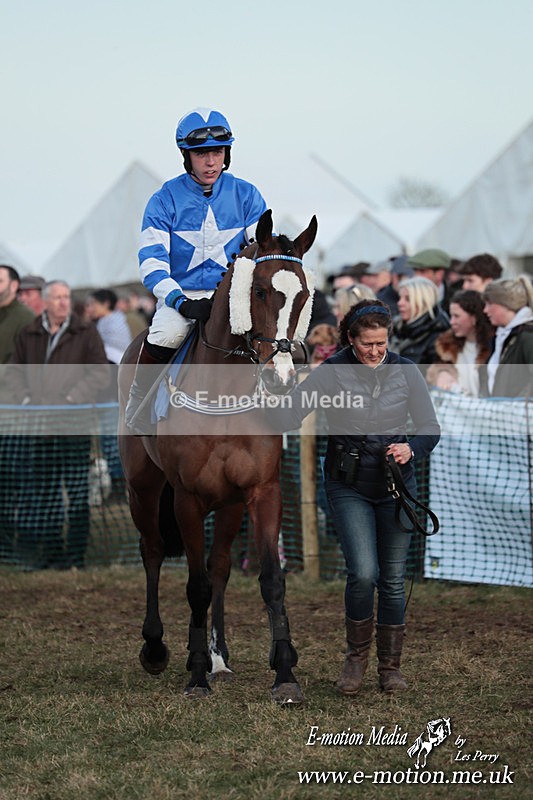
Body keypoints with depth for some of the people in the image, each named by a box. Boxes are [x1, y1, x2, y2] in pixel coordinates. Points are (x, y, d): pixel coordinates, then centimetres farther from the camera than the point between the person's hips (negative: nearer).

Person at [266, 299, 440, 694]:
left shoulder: (406, 371, -3)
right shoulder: (332, 372, -9)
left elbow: (431, 427, 0)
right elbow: (287, 419, -16)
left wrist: (411, 449, -20)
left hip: (396, 486, 2)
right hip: (349, 487, -2)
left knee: (393, 579, 6)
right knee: (363, 572, -16)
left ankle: (391, 665, 21)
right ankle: (357, 654, 8)